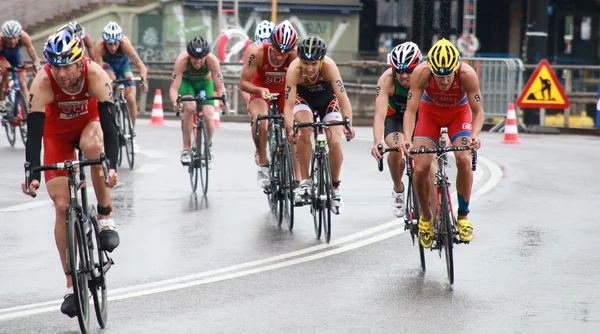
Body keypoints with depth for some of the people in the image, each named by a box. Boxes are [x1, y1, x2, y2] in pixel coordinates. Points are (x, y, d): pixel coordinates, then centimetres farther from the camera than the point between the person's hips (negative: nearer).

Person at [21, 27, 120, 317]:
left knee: (92, 145, -38)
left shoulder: (95, 74, -32)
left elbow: (108, 121, -36)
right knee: (61, 205, -8)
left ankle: (105, 217, -18)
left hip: (89, 123, -1)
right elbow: (34, 132, -34)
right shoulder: (43, 82, -32)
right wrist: (32, 175, -45)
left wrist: (112, 165, -49)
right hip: (57, 132, 1)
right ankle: (72, 286, -2)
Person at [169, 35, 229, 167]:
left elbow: (220, 86, -32)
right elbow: (174, 87, -38)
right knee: (190, 107, -30)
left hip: (204, 83, 1)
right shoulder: (182, 60, -36)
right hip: (186, 82, -1)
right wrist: (175, 103, -57)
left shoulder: (212, 60, -33)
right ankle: (186, 150, -21)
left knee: (208, 116, -17)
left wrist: (223, 101, -52)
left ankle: (208, 149, 10)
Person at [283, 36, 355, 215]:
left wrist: (348, 124, -55)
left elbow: (343, 98, -40)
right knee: (305, 129, -31)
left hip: (327, 96, 0)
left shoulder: (328, 66, -36)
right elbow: (289, 105, -38)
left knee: (335, 141, -17)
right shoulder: (294, 70, -35)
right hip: (303, 97, 0)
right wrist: (290, 127, -56)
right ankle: (304, 181, -19)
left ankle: (335, 188, 6)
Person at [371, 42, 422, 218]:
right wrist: (377, 142, -55)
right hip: (395, 117, -1)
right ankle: (398, 190, 0)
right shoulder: (387, 79, -32)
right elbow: (380, 113, -39)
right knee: (396, 148, -28)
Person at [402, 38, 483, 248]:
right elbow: (411, 110, -31)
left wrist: (475, 135, -42)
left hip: (459, 112, 0)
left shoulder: (467, 74, -33)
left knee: (464, 160, -24)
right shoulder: (421, 73, -34)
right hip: (430, 111, 0)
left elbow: (478, 111, -23)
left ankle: (463, 216, -7)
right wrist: (407, 139, -46)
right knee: (420, 167, -15)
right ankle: (425, 216, 10)